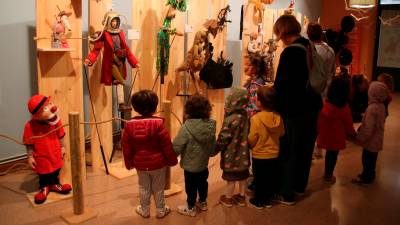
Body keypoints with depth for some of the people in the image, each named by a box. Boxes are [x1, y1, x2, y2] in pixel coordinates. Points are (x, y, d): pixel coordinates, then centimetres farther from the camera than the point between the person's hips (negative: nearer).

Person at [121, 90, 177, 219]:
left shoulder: (130, 125, -9)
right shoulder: (158, 124, -20)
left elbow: (127, 147, 0)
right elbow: (167, 145, -13)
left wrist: (129, 163, 13)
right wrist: (173, 160, 1)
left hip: (140, 164, 3)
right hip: (158, 163, -2)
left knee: (144, 188, 20)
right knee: (158, 188, 15)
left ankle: (145, 210, 34)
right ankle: (161, 210, 30)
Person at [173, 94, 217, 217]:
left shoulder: (186, 127, -27)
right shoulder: (210, 126, -11)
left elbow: (176, 148, -25)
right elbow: (213, 149, -3)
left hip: (190, 166, -5)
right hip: (204, 165, 5)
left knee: (191, 187, 14)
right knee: (202, 183, 25)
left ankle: (190, 208, 32)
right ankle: (203, 202, 46)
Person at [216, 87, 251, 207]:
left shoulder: (230, 119, -26)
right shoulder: (245, 115, -6)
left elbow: (223, 138, -19)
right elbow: (247, 134, 6)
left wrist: (216, 149, -4)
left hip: (231, 154, -6)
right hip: (243, 153, 6)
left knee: (231, 177, 10)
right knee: (242, 176, 19)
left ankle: (228, 198, 27)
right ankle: (241, 197, 34)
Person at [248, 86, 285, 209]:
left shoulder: (256, 118, -24)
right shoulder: (278, 117, -12)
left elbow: (251, 140, -17)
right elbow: (281, 133, 4)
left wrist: (250, 146, 3)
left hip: (259, 156, -4)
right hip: (274, 155, 4)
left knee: (259, 179, 13)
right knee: (271, 178, 18)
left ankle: (258, 201, 26)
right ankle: (267, 200, 32)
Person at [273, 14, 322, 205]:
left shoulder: (290, 52, -19)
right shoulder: (311, 48, 5)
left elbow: (281, 85, -19)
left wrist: (276, 107, -9)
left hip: (294, 110, -8)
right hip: (312, 106, 8)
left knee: (288, 151, 4)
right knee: (306, 147, 19)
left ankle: (286, 193, 13)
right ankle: (300, 184, 35)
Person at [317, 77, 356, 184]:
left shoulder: (324, 103, -12)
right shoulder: (344, 108, -19)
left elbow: (319, 119, 0)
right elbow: (348, 124, -6)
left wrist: (319, 130, 15)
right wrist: (352, 134, 13)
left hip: (325, 135, 3)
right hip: (336, 137, -3)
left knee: (328, 154, 19)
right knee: (333, 155, 13)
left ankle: (327, 174, 33)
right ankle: (329, 176, 25)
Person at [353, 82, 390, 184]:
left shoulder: (372, 108, -29)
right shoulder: (381, 106, -1)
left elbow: (368, 129, -27)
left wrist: (359, 137, -14)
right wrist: (361, 128, 15)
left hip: (371, 141, -8)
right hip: (377, 140, 8)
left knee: (367, 160, 9)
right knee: (371, 159, 23)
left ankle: (366, 178, 24)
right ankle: (369, 175, 38)